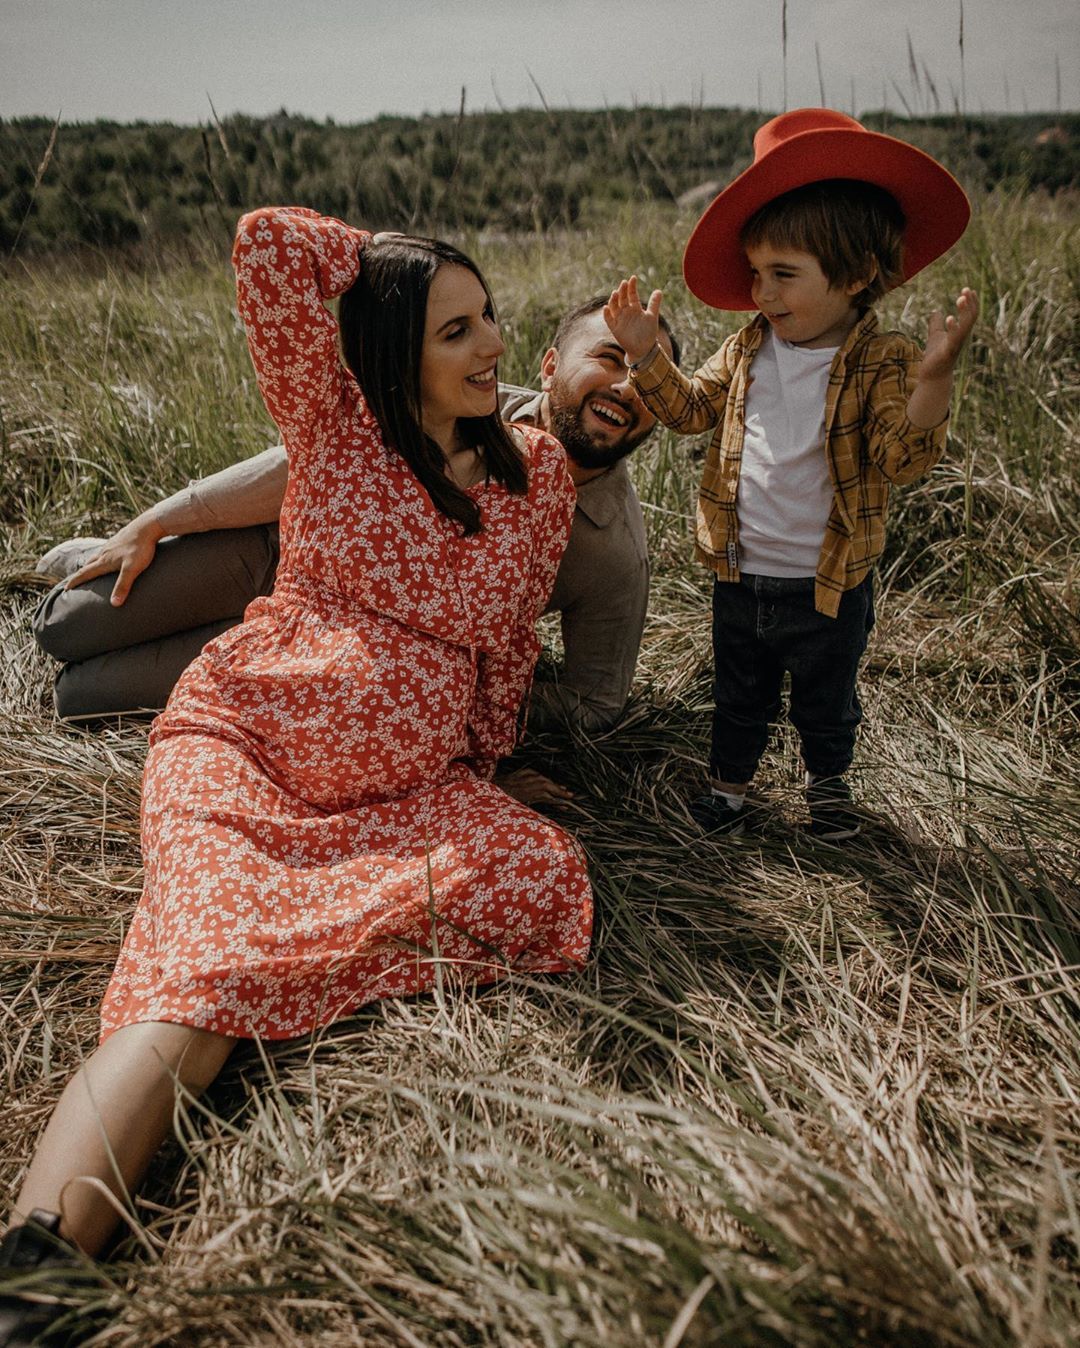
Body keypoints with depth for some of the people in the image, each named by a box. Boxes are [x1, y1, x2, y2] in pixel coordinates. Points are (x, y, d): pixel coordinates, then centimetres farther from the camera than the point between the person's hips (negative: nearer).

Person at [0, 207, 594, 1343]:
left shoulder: (538, 473, 9)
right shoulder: (337, 421, 1)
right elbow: (267, 246, -11)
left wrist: (479, 766, 20)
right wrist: (386, 262, 5)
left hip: (408, 786, 4)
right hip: (240, 738, -3)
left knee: (543, 878, -25)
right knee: (207, 965, -29)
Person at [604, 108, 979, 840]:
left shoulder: (883, 364, -16)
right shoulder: (746, 351, -2)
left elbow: (904, 459, -26)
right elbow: (689, 408, 7)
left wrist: (933, 377, -42)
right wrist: (646, 353, -7)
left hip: (830, 586, -3)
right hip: (741, 579, 3)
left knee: (826, 699, 21)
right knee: (740, 695, 22)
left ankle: (829, 781, 48)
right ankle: (731, 779, 45)